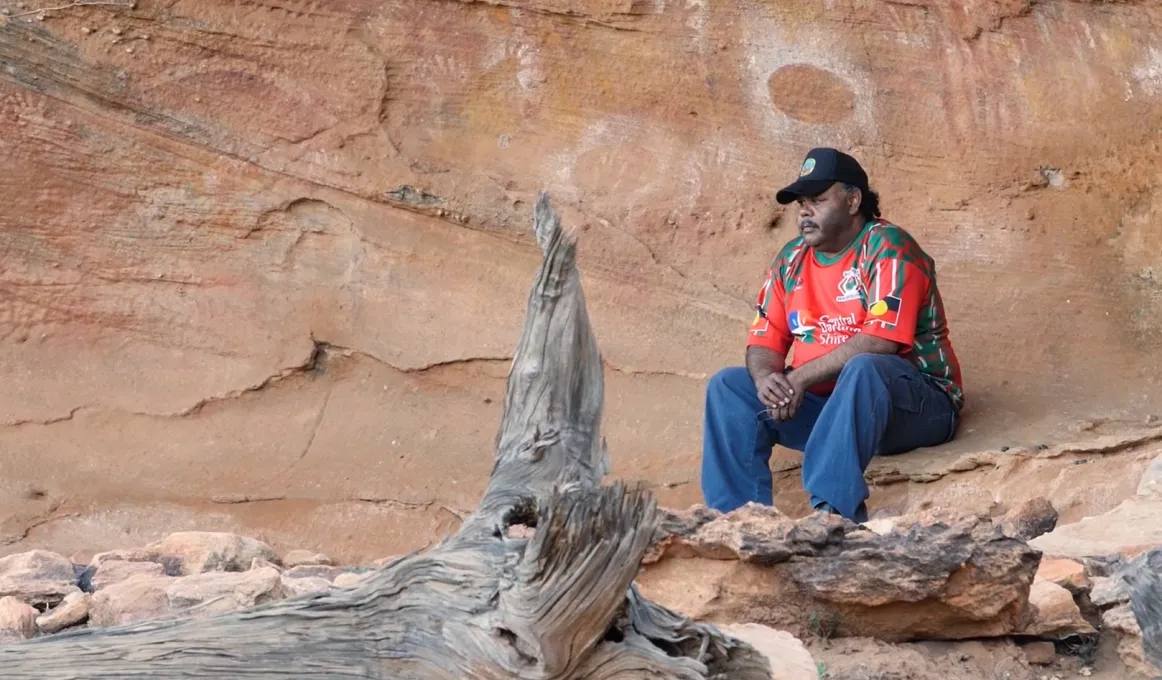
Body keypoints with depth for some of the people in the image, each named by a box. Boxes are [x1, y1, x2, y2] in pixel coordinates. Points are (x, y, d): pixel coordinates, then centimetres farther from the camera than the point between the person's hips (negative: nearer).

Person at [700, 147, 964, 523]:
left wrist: (800, 377, -25)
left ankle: (834, 511, -46)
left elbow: (880, 341, -24)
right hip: (823, 406, 7)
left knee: (862, 368, -38)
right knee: (728, 386, -5)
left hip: (915, 403, -7)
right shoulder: (791, 259, 8)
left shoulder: (886, 246, -12)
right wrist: (766, 379, -19)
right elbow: (764, 340, 5)